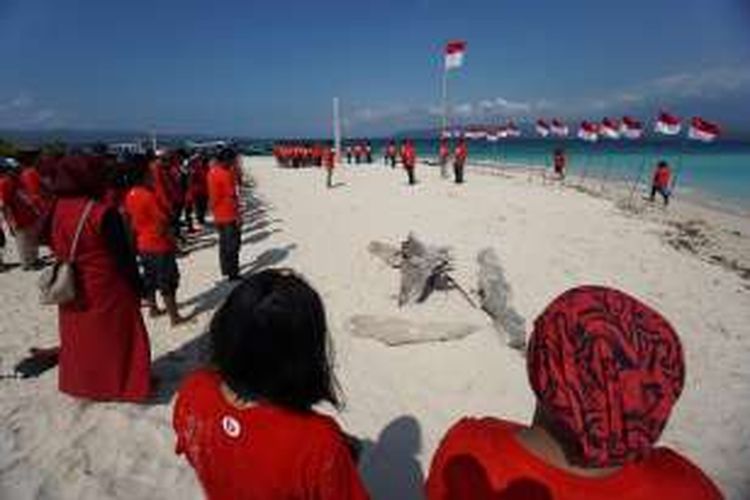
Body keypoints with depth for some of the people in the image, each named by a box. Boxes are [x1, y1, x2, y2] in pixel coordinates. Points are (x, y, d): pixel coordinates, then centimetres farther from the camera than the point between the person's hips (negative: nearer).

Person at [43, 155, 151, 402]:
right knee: (118, 335, 11)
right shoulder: (103, 213, -23)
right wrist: (137, 286, -6)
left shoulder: (55, 211, -3)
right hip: (108, 290, -6)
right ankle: (130, 384, 26)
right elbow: (124, 256, -18)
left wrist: (73, 267, 18)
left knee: (80, 337, 22)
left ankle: (82, 382, 41)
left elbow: (54, 247, 7)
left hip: (72, 292, 6)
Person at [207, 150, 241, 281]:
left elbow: (213, 196, 11)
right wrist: (237, 215, -14)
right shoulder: (226, 174, -19)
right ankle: (233, 273, 4)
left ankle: (225, 269, 28)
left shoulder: (211, 172, 6)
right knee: (233, 244, 0)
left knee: (223, 243, 18)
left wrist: (214, 210, 18)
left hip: (218, 215, 8)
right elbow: (231, 197, -20)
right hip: (229, 215, -8)